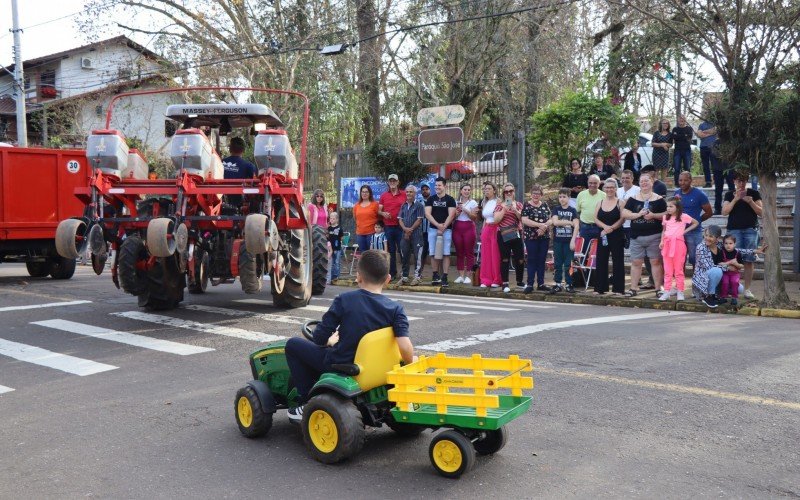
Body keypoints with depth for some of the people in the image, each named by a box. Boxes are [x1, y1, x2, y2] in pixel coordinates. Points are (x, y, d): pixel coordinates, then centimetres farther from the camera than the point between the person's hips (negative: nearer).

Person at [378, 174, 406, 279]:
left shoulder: (404, 195, 2)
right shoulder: (384, 196, 10)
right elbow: (378, 210, 11)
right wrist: (383, 213, -10)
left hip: (400, 226, -3)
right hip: (388, 226, 3)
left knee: (402, 250, -1)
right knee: (391, 251, 8)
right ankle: (392, 272, 15)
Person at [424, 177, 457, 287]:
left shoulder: (450, 199, 2)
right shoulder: (431, 199, 9)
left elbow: (451, 215, -6)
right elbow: (427, 214, -1)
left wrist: (443, 228, -13)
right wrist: (438, 225, -13)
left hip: (446, 229, -3)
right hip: (432, 229, 3)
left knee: (445, 253, -5)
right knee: (434, 253, 4)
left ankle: (444, 277, -4)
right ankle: (435, 276, 12)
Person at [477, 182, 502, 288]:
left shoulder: (498, 202, -3)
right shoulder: (484, 203, 18)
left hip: (495, 230, -6)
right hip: (486, 230, 6)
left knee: (495, 255, -3)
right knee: (485, 255, 5)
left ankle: (497, 280, 4)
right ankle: (486, 280, 10)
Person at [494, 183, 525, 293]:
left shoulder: (518, 204, 11)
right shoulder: (500, 205, 7)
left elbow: (522, 219, 0)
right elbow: (496, 219, -5)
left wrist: (515, 210, -15)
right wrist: (504, 209, -15)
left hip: (516, 234, 2)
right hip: (503, 235, -2)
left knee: (520, 259, 5)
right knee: (505, 259, 0)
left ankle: (520, 282, 21)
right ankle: (505, 284, 5)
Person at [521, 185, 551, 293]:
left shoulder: (545, 205, 11)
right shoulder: (527, 206, -3)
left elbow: (550, 219, 8)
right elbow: (524, 220, -14)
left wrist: (544, 227, -11)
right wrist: (540, 225, -18)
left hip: (544, 237, 4)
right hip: (531, 237, -4)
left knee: (542, 260, 8)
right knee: (532, 260, -2)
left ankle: (541, 283, 14)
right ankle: (530, 284, 2)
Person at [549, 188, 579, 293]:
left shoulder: (572, 210, 2)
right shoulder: (556, 210, 7)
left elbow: (576, 226, -4)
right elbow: (555, 222, -8)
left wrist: (573, 240, -12)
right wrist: (569, 222, -9)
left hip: (569, 240, -2)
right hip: (557, 240, 2)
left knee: (568, 264, -1)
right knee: (557, 264, 4)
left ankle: (569, 284, 7)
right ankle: (558, 284, 11)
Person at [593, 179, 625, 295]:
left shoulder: (619, 202, -1)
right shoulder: (600, 203, 10)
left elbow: (622, 219, -10)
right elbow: (596, 218, 2)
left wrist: (611, 228, -18)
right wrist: (605, 226, -15)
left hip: (617, 236, -4)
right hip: (603, 236, 4)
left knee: (617, 261, -1)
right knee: (601, 261, 6)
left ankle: (618, 288, 4)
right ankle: (600, 288, 14)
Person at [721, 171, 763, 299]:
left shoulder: (754, 193, 8)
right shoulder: (729, 195, 10)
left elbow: (761, 212, 4)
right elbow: (725, 212, -2)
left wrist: (751, 202, -12)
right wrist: (735, 199, -11)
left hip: (751, 230, 0)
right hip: (734, 230, 0)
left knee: (749, 261, -3)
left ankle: (747, 289, 2)